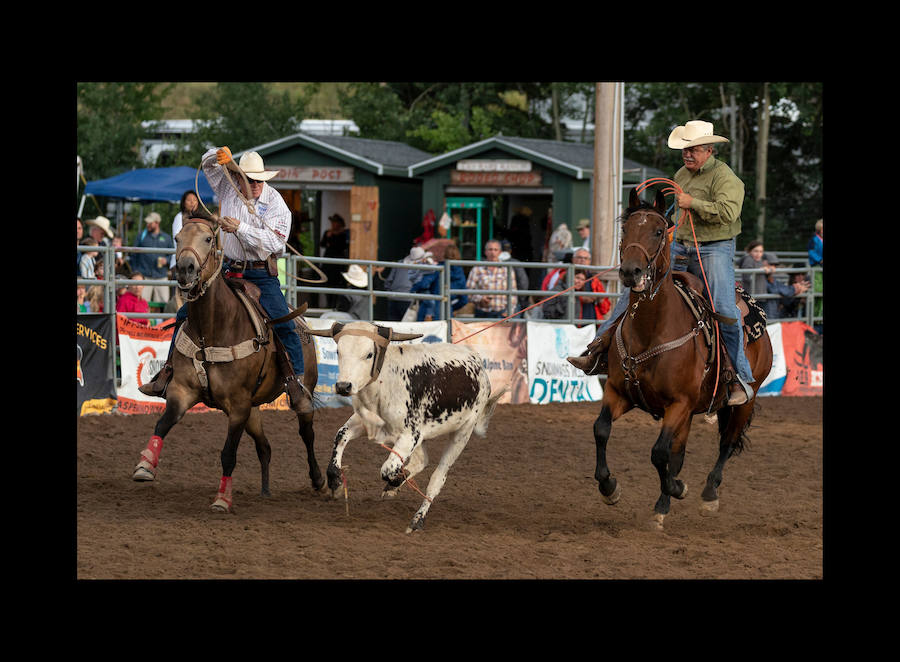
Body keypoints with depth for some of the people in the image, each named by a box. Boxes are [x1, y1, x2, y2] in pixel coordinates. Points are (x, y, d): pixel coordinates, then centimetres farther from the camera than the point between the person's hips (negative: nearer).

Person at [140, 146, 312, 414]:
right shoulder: (228, 187, 1)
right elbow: (207, 163, 16)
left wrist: (240, 228, -28)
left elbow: (273, 243, -21)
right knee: (186, 314, 1)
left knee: (284, 325, -20)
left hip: (262, 275, -4)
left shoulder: (275, 204, -11)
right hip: (229, 269, 4)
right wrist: (219, 156, -8)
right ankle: (168, 372, 13)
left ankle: (296, 384, -13)